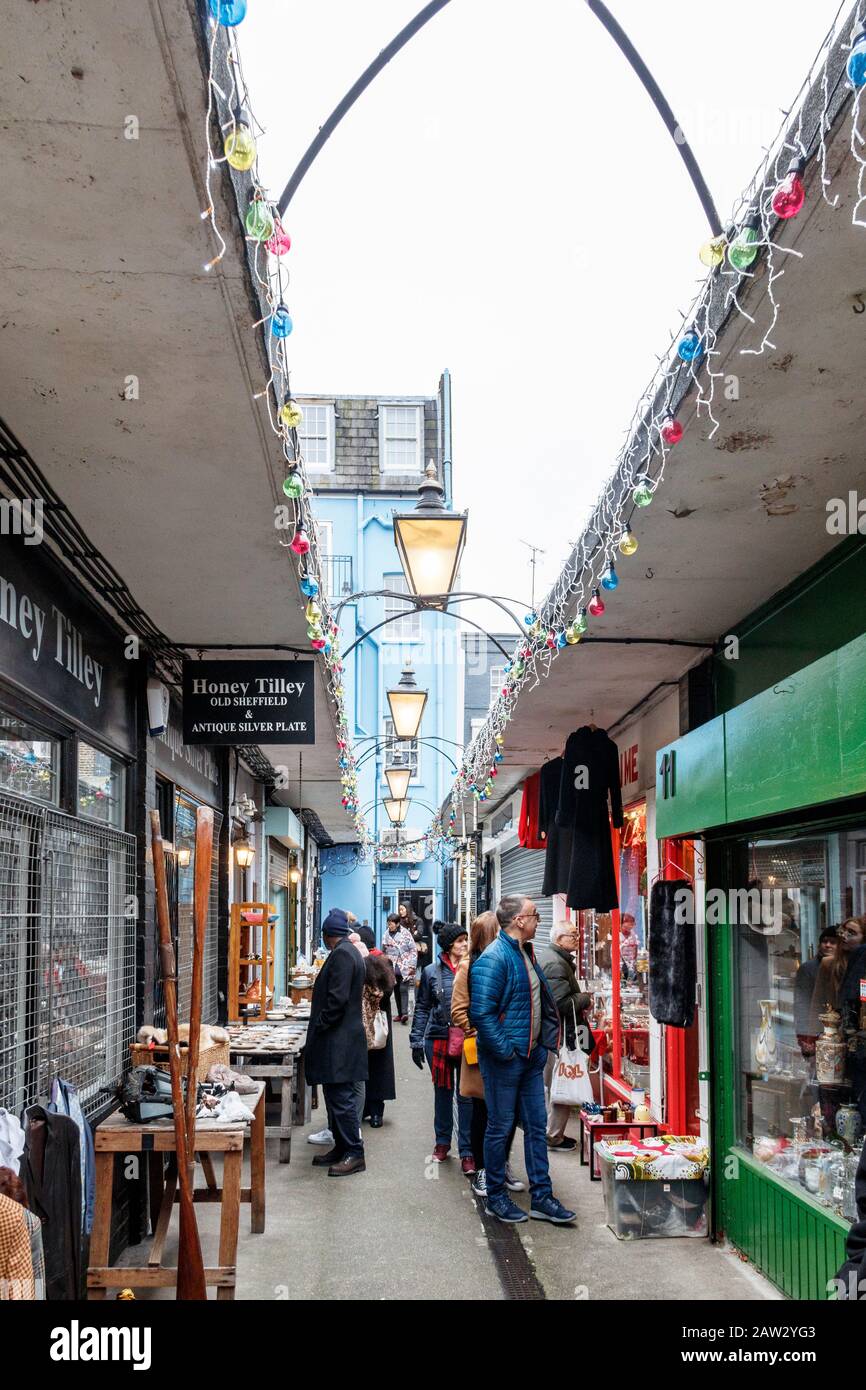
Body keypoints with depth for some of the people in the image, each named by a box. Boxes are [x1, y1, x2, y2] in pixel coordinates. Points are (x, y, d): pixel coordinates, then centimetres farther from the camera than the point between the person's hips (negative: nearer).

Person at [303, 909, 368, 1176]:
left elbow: (337, 998, -22)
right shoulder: (351, 952, 16)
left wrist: (320, 1026, -14)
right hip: (341, 1040, 10)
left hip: (339, 1042, -10)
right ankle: (341, 1148, 22)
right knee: (336, 1096, 15)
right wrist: (320, 1026, 19)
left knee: (341, 1097, -7)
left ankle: (354, 1154, -3)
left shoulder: (341, 955, -16)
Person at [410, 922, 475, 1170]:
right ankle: (442, 1141, 29)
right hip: (438, 1039, 1)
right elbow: (422, 1009, 6)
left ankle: (467, 1151, 6)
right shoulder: (432, 972, 1)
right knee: (442, 1091, 14)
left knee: (466, 1094, 0)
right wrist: (416, 1041, 3)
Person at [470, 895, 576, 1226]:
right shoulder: (493, 959, -19)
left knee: (537, 1126, 11)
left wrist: (541, 1045, 13)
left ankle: (541, 1198, 19)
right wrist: (505, 1050, -20)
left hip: (531, 1056, 9)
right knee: (500, 1127, 4)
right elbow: (481, 1012, -24)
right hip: (505, 1059, -9)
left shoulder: (525, 954, 11)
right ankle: (496, 1198, 17)